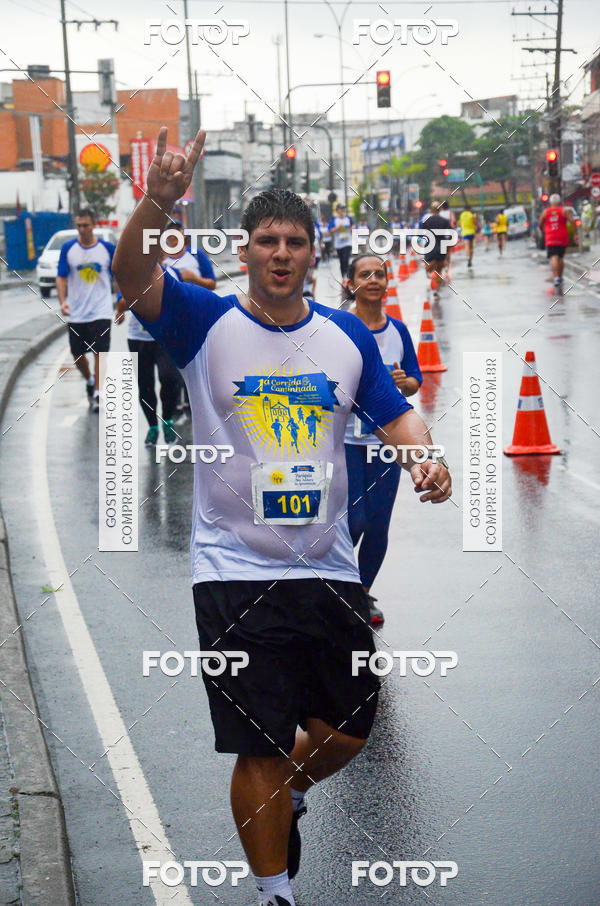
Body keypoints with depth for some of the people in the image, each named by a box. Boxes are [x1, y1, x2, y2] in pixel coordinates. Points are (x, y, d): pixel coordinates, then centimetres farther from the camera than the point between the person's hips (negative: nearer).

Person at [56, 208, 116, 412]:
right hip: (76, 313, 2)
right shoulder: (68, 248, 1)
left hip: (101, 311, -2)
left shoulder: (108, 248, -1)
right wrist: (63, 301, -12)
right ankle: (89, 381, 36)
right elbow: (61, 277, 2)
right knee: (77, 355, 10)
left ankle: (97, 394, -2)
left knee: (100, 353, -9)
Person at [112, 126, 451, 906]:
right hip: (235, 572, -4)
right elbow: (134, 278, -21)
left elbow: (394, 414, 11)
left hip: (329, 570, 4)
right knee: (260, 747, 2)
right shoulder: (207, 324, -5)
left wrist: (424, 458, -12)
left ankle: (287, 794, 47)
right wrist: (157, 203, -40)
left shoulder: (348, 336, 6)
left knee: (349, 727, 15)